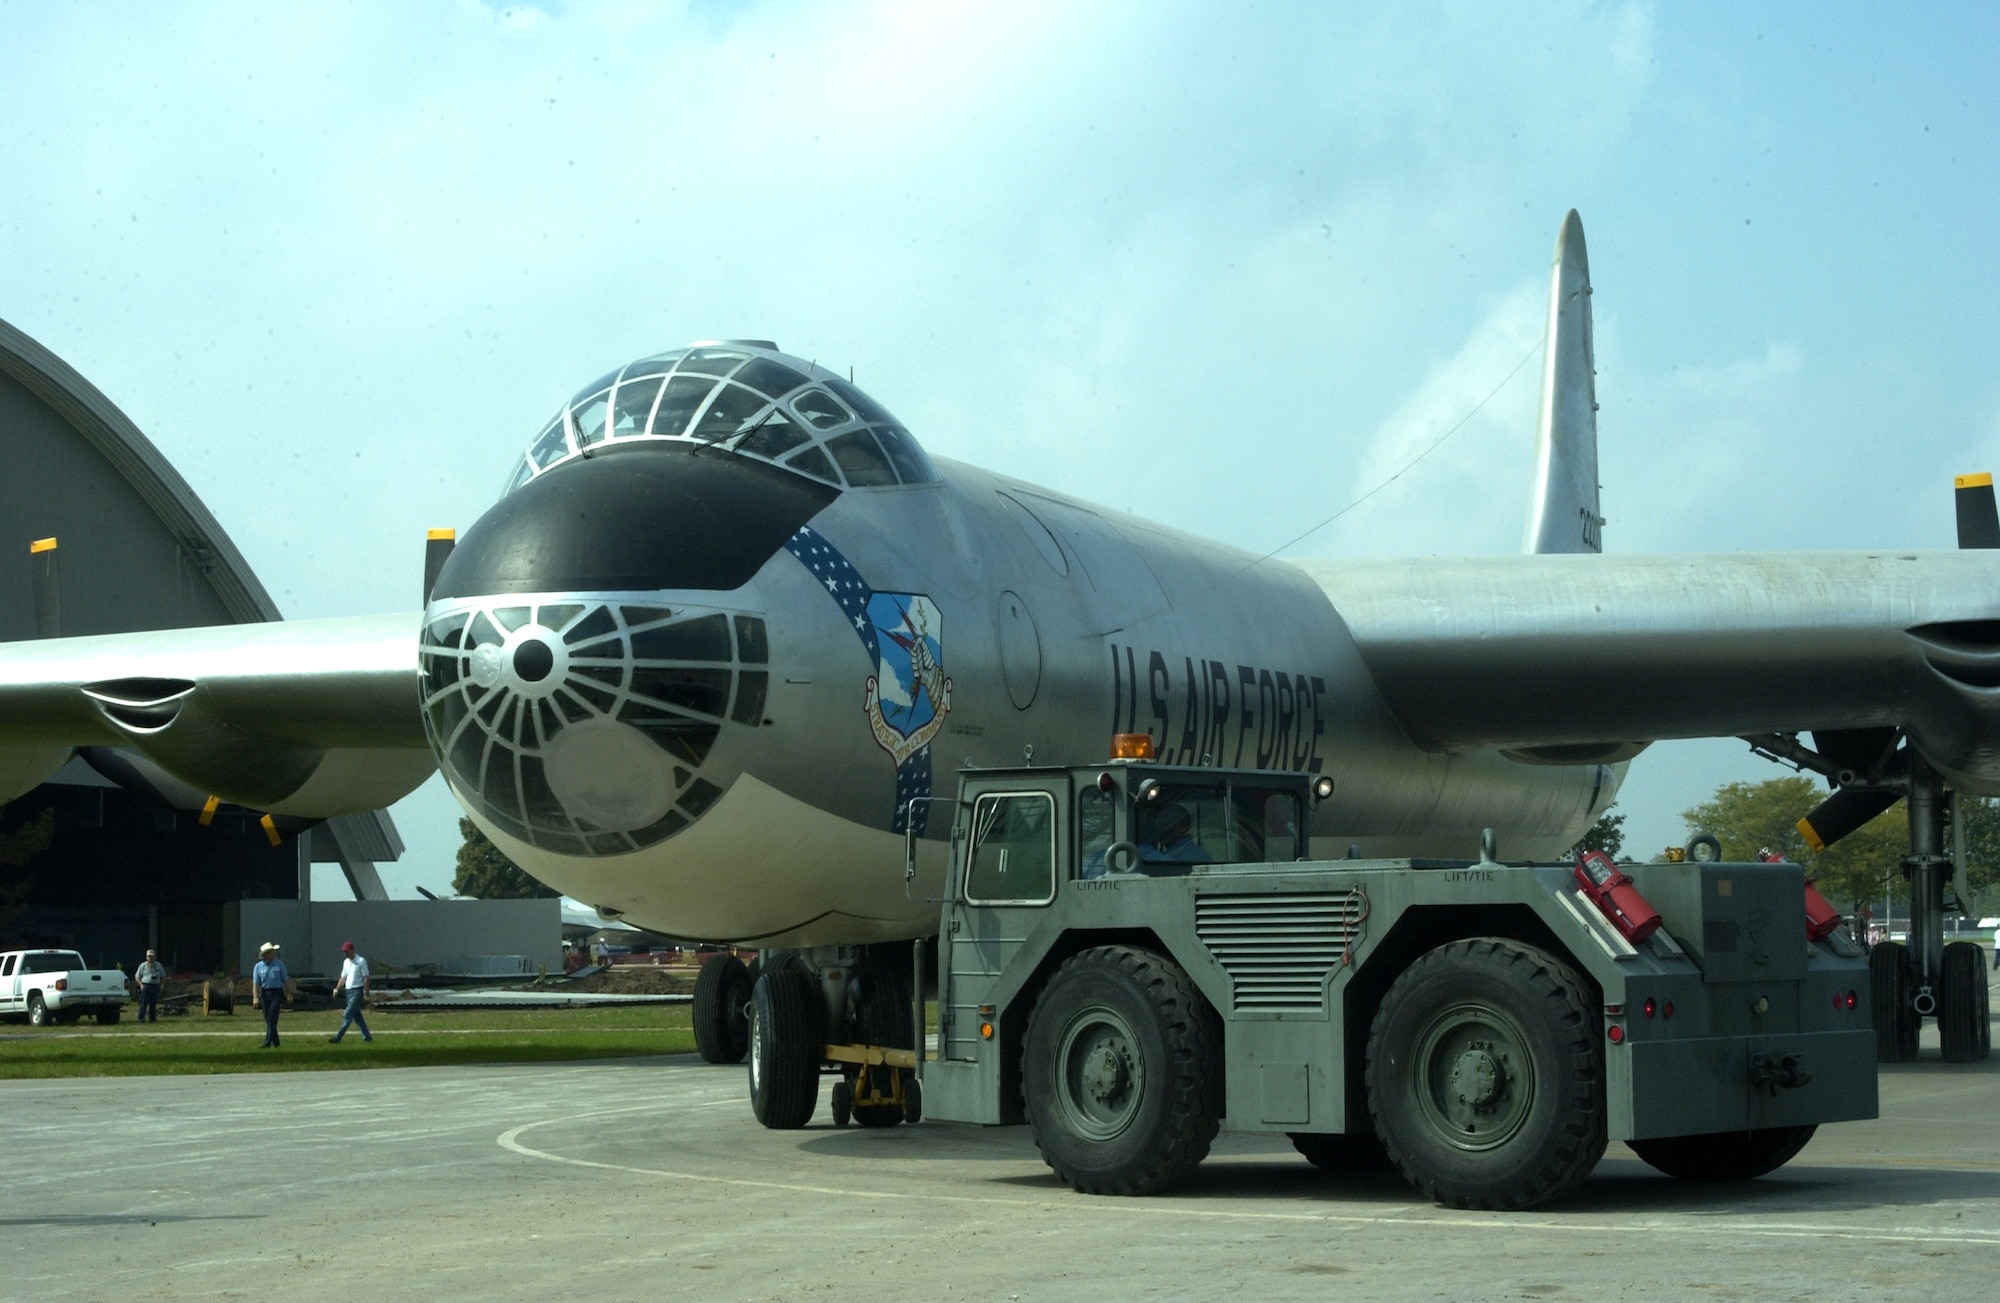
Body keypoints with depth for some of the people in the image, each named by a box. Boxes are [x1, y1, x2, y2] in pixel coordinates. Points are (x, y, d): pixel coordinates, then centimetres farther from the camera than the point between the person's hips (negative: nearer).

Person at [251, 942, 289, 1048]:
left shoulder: (279, 964, 2)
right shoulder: (258, 967, 2)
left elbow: (285, 980, 6)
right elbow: (255, 983, 0)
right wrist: (256, 998, -10)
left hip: (276, 993, -2)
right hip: (264, 994, 2)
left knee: (272, 1019, -12)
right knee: (268, 1020, 6)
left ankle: (267, 1043, -17)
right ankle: (275, 1042, 19)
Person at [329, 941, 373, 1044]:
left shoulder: (361, 961, -9)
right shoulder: (346, 962, 14)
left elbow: (365, 977, -11)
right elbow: (343, 977, 19)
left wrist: (366, 992, -16)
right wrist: (337, 989, 8)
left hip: (357, 991, -8)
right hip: (348, 991, 8)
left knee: (348, 1015, -12)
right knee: (357, 1016, 11)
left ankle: (337, 1037, -17)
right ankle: (367, 1037, 18)